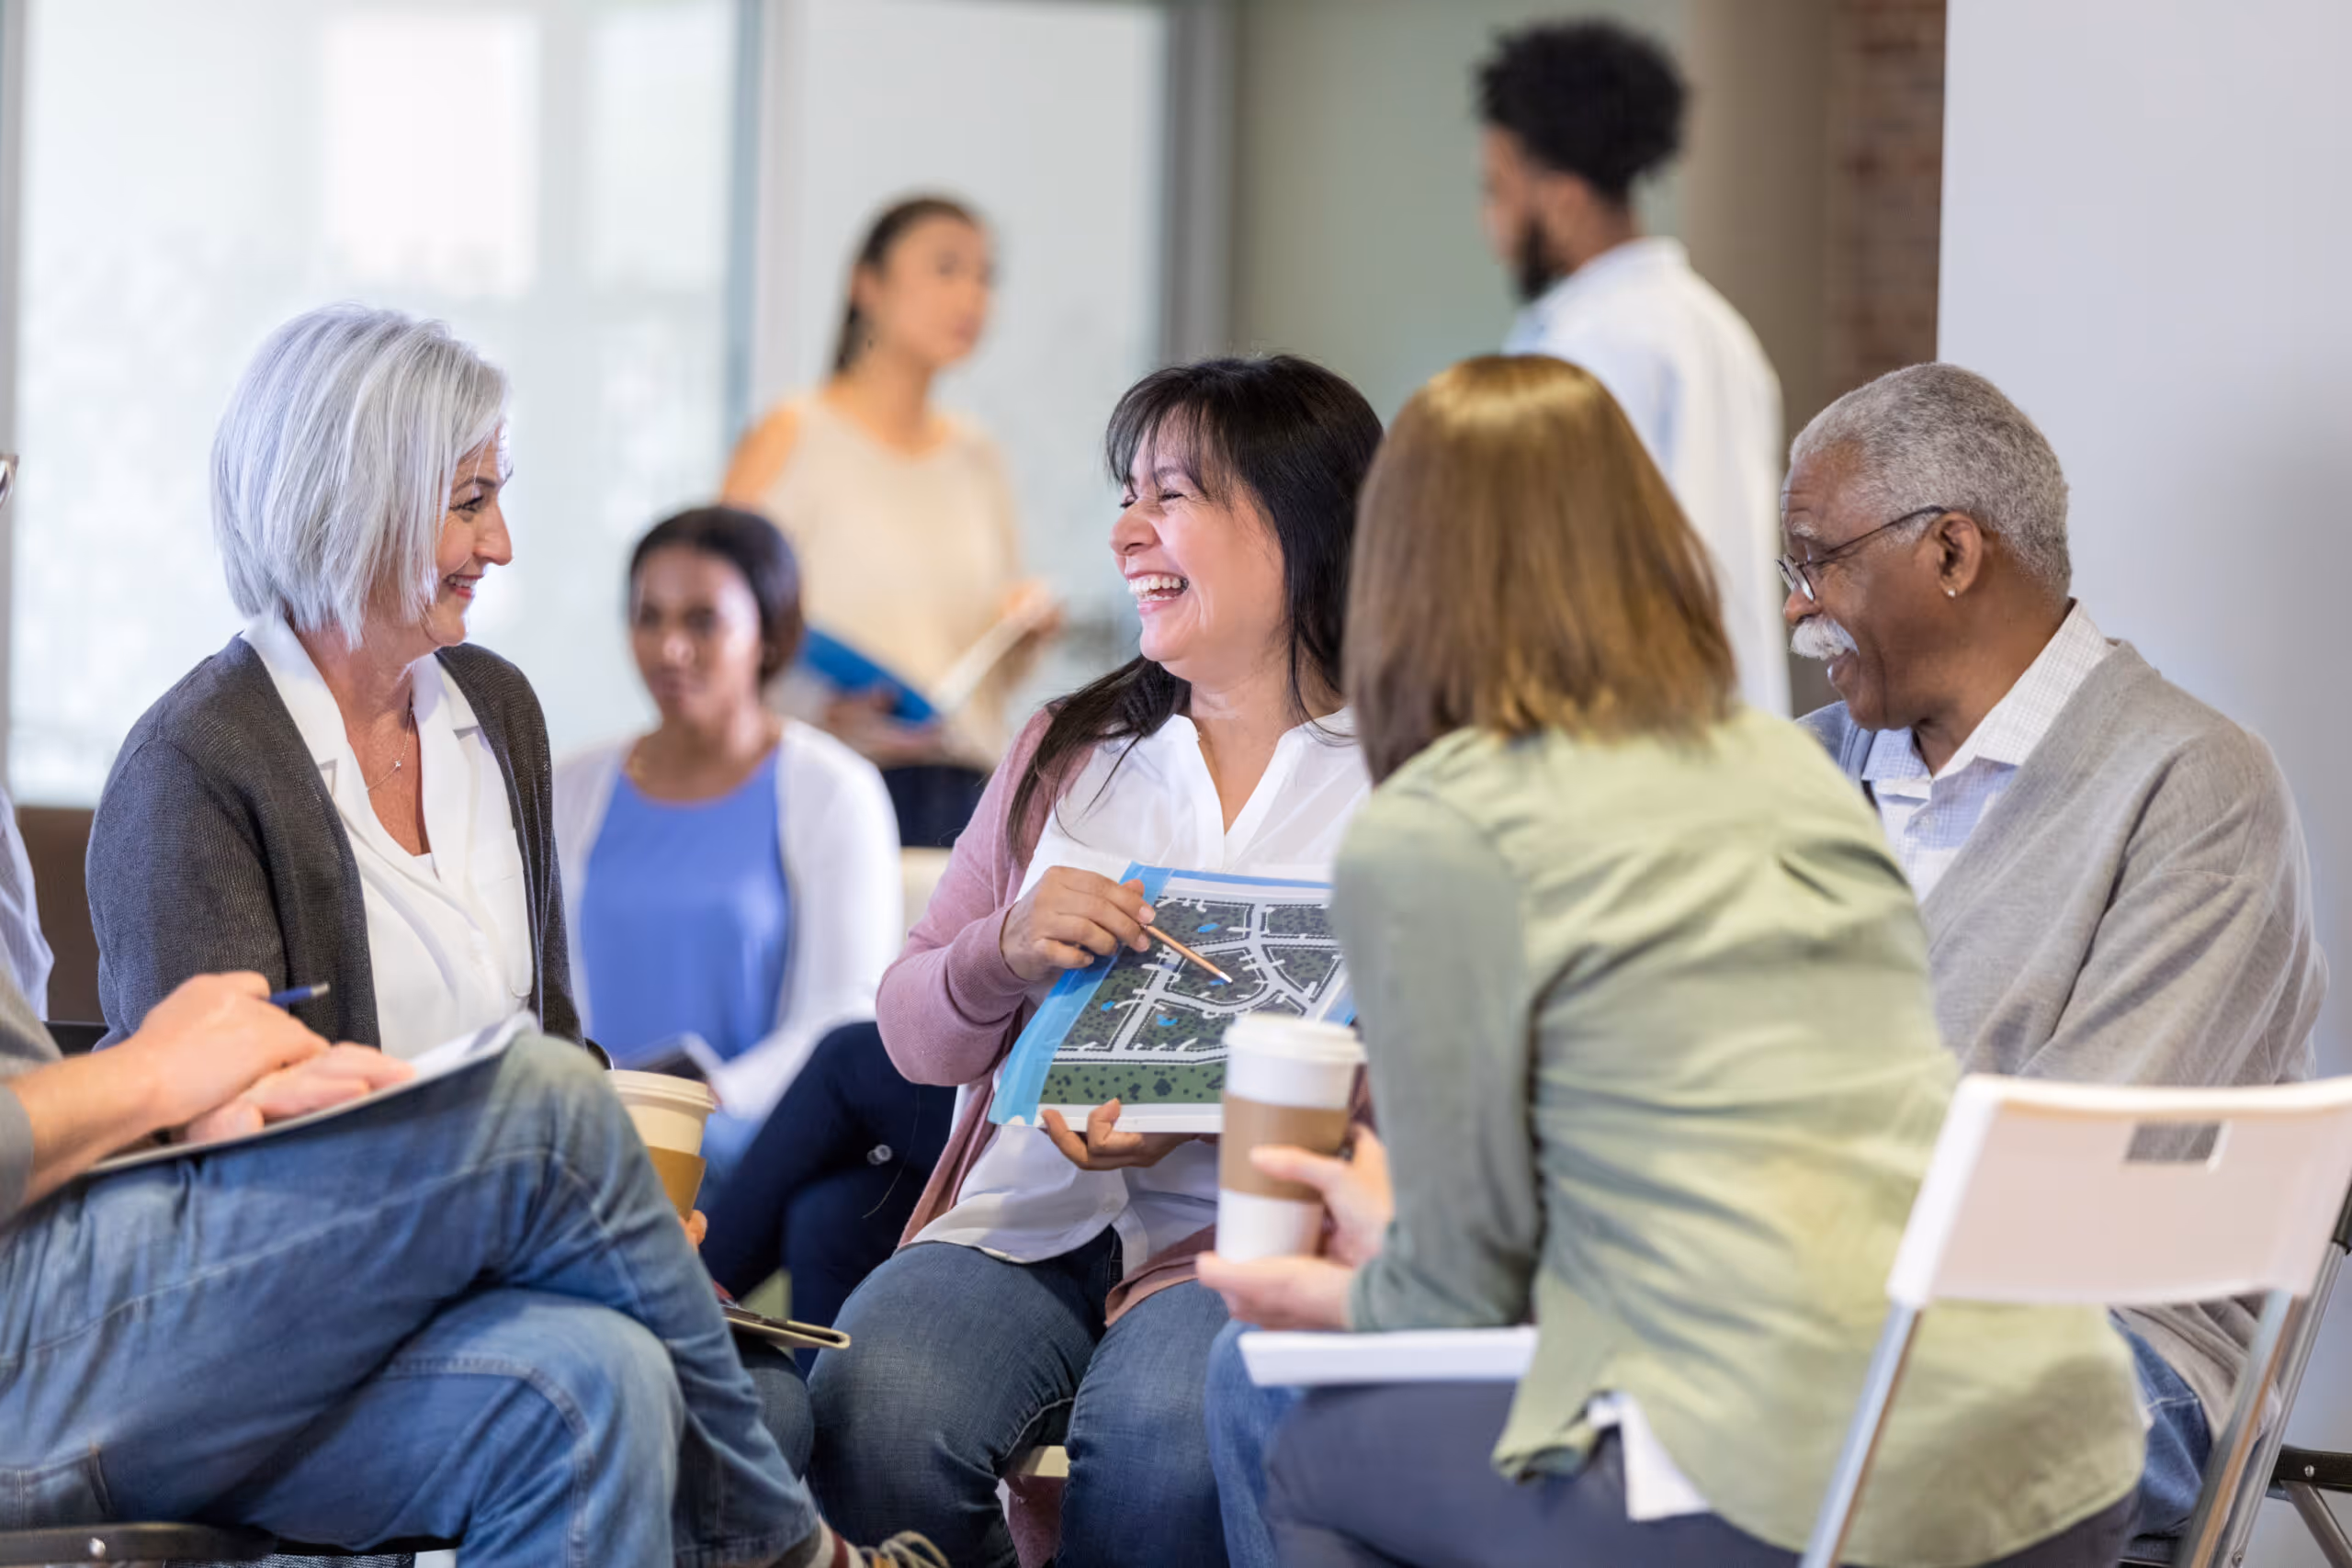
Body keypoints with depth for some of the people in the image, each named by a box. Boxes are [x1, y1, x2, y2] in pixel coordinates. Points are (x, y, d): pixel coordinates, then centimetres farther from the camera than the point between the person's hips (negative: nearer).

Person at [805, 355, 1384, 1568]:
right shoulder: (1067, 751, 19)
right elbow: (915, 1036, 19)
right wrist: (1006, 953, -3)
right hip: (1027, 1219, 3)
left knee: (1156, 1431, -36)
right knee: (873, 1412, -29)